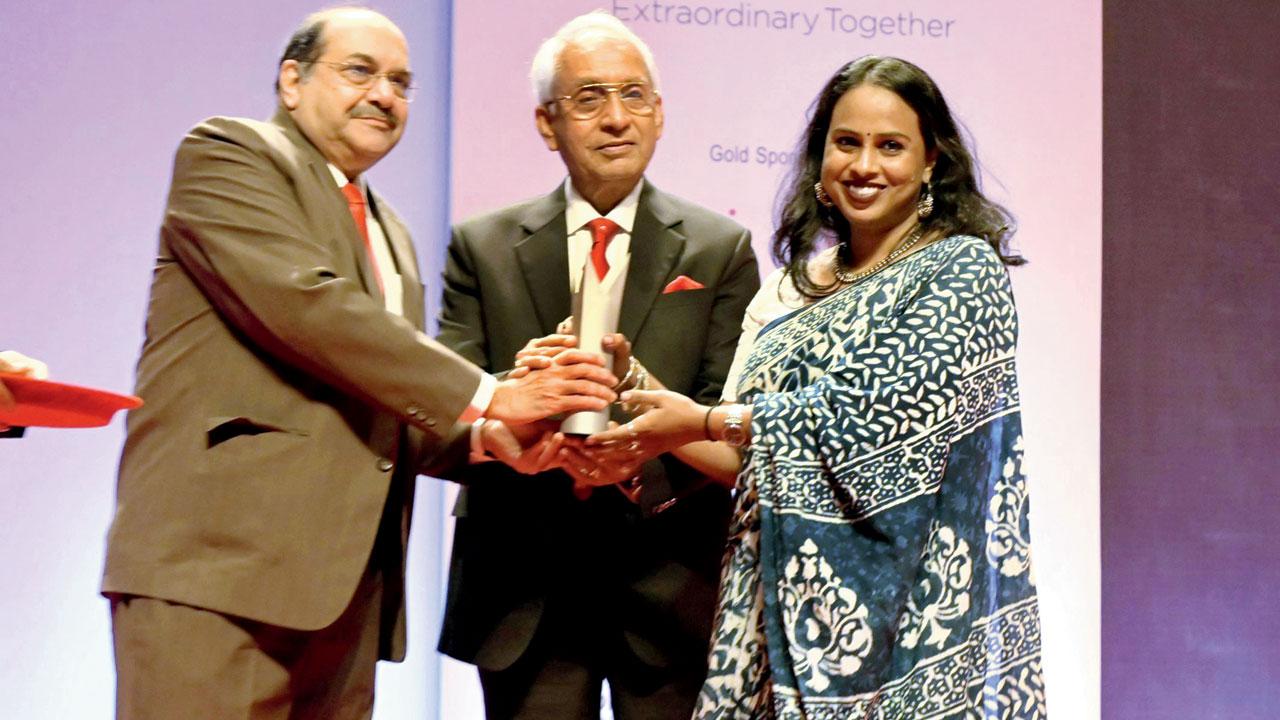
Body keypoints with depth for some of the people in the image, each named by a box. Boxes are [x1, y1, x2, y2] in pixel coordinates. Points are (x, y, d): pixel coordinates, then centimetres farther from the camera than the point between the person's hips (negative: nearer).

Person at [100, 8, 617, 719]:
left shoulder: (391, 235, 26)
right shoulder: (225, 154, 3)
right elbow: (308, 304, -13)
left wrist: (489, 438, 2)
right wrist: (486, 396, -13)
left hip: (347, 583, 7)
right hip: (221, 557, -7)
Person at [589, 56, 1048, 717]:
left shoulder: (965, 270, -4)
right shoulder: (792, 292, 12)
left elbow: (879, 411, -17)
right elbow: (750, 462, 12)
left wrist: (703, 421, -12)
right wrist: (643, 395, -3)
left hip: (907, 607, -5)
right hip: (790, 606, 5)